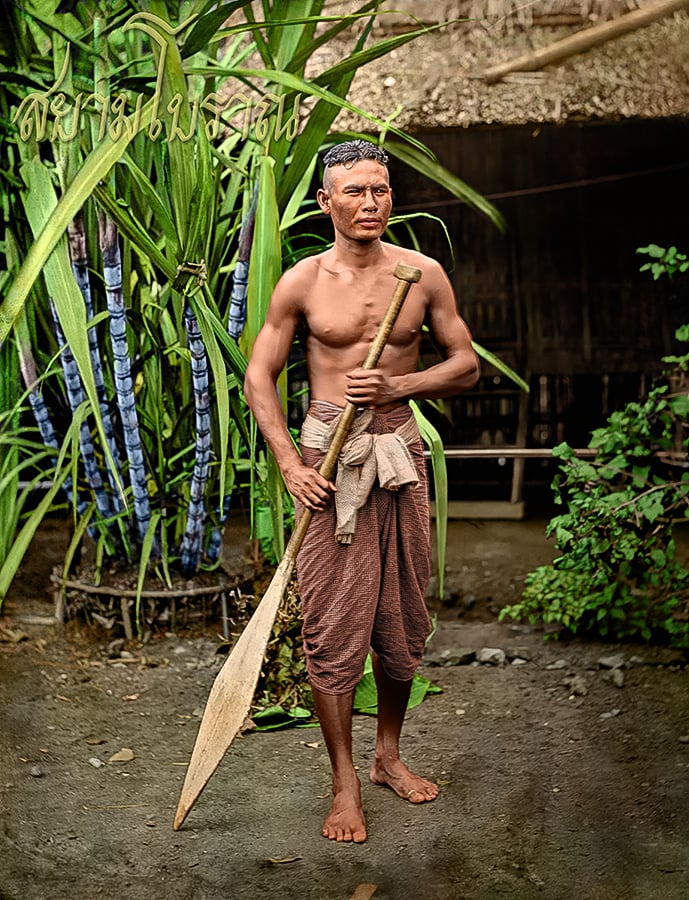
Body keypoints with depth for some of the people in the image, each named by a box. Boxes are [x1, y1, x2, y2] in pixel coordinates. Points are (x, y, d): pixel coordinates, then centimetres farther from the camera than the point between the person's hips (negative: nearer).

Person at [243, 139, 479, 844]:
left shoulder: (423, 274, 2)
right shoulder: (302, 281, -2)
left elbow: (466, 365, 7)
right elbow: (259, 377, 2)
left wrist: (397, 385, -11)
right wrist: (290, 464, -10)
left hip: (399, 452, 2)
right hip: (328, 453, -2)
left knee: (402, 620, 10)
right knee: (331, 626, -2)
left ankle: (388, 756, 30)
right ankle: (345, 783, 11)